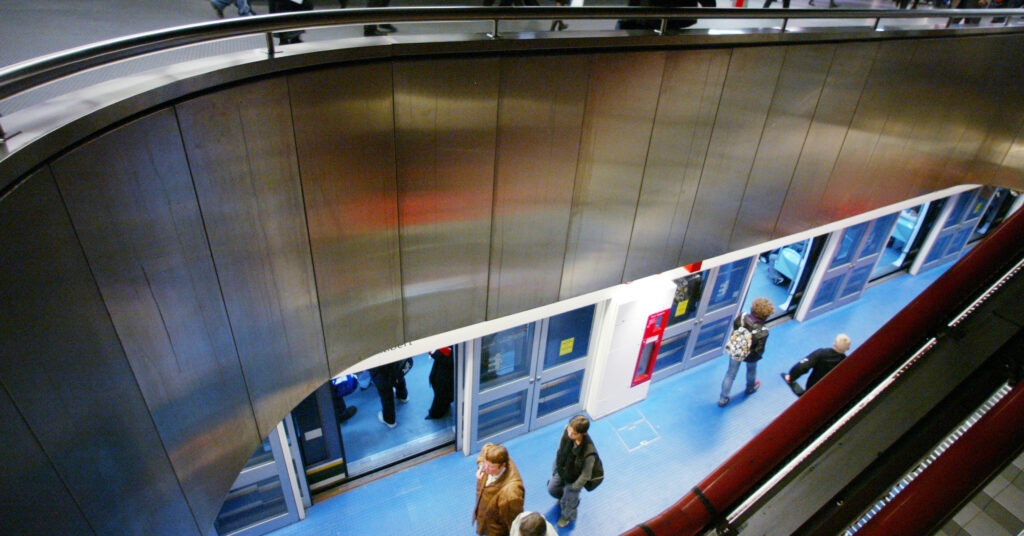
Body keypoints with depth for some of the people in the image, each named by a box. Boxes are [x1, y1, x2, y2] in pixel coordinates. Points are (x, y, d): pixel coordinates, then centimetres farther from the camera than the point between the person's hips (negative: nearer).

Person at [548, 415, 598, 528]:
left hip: (574, 479, -4)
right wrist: (555, 467, 4)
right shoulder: (567, 430, -30)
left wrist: (573, 488, -11)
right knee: (552, 489, 28)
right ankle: (563, 495, 63)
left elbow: (586, 475, -24)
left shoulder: (589, 452, -43)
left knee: (568, 501, 22)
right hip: (561, 471, 4)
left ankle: (567, 516, 58)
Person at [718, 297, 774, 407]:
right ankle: (750, 388, 65)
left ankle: (723, 399, 32)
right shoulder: (763, 332, -35)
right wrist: (759, 356, -1)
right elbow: (759, 350, -25)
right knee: (751, 369, 33)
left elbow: (733, 327, -8)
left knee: (730, 373, 20)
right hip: (750, 357, -2)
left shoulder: (742, 317, -27)